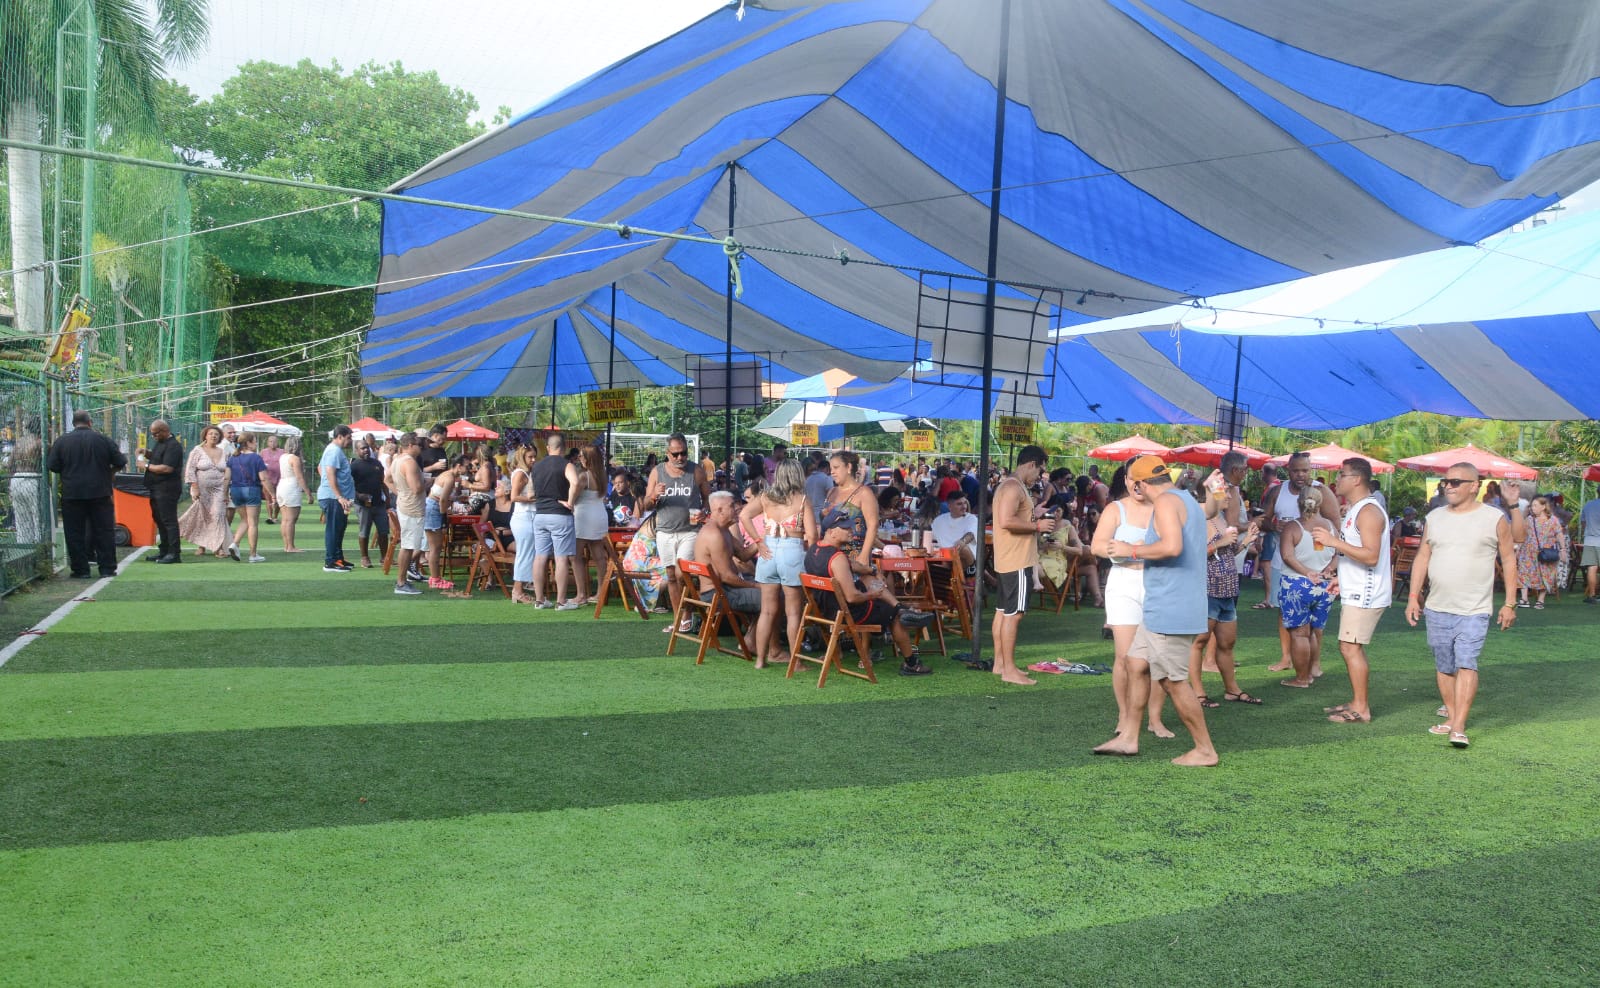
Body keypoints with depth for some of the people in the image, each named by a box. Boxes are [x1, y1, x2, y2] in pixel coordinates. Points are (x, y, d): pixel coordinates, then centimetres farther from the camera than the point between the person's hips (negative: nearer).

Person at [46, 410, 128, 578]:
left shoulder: (61, 442, 0)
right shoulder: (103, 440, -1)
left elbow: (52, 466, 0)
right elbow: (120, 462, -1)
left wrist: (70, 470, 17)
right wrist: (109, 472, 18)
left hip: (72, 493, 0)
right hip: (100, 493, 0)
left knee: (75, 533, 6)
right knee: (104, 531, 6)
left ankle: (80, 569, 7)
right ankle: (107, 568, 6)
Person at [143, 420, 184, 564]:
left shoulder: (173, 446, -16)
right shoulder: (159, 443, 16)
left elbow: (167, 468, -24)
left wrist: (147, 466, -14)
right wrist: (147, 454, 9)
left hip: (167, 488, -11)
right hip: (156, 488, 11)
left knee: (169, 521, -10)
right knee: (159, 520, 14)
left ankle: (174, 553, -8)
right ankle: (164, 552, 22)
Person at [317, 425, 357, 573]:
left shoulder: (334, 449, 18)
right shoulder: (335, 451, -14)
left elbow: (320, 468, 29)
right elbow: (330, 474, -23)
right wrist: (340, 497, -25)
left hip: (335, 497, 11)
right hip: (333, 497, -11)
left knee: (339, 529, 16)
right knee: (333, 529, -7)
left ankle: (338, 559, 23)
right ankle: (330, 563, -4)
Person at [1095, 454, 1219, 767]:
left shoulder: (1166, 502, -15)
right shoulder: (1188, 501, 16)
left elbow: (1172, 546, -30)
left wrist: (1133, 550, -17)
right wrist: (1146, 549, 24)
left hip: (1170, 608, -10)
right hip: (1165, 607, 11)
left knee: (1173, 680, -2)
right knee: (1136, 664, 14)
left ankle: (1205, 750, 9)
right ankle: (1128, 738, 20)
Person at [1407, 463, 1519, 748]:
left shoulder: (1494, 519, -3)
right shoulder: (1435, 518, 7)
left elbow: (1509, 560, 1)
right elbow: (1422, 558, 11)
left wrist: (1510, 603, -2)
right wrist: (1413, 597, 7)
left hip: (1474, 610, -4)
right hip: (1437, 608, 4)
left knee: (1466, 664, -12)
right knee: (1444, 666, 11)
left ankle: (1459, 728, -13)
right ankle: (1451, 716, 24)